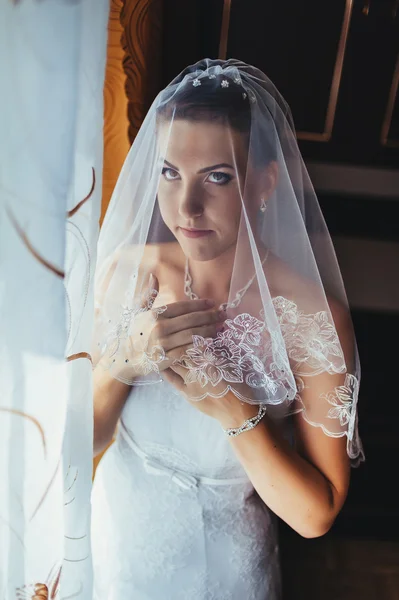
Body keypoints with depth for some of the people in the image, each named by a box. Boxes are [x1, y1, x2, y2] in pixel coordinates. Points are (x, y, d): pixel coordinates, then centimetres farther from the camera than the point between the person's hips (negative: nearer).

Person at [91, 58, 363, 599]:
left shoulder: (312, 315, -26)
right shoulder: (128, 270, -17)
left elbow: (316, 515, -18)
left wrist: (236, 412, -31)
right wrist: (126, 359, -28)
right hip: (121, 534, 3)